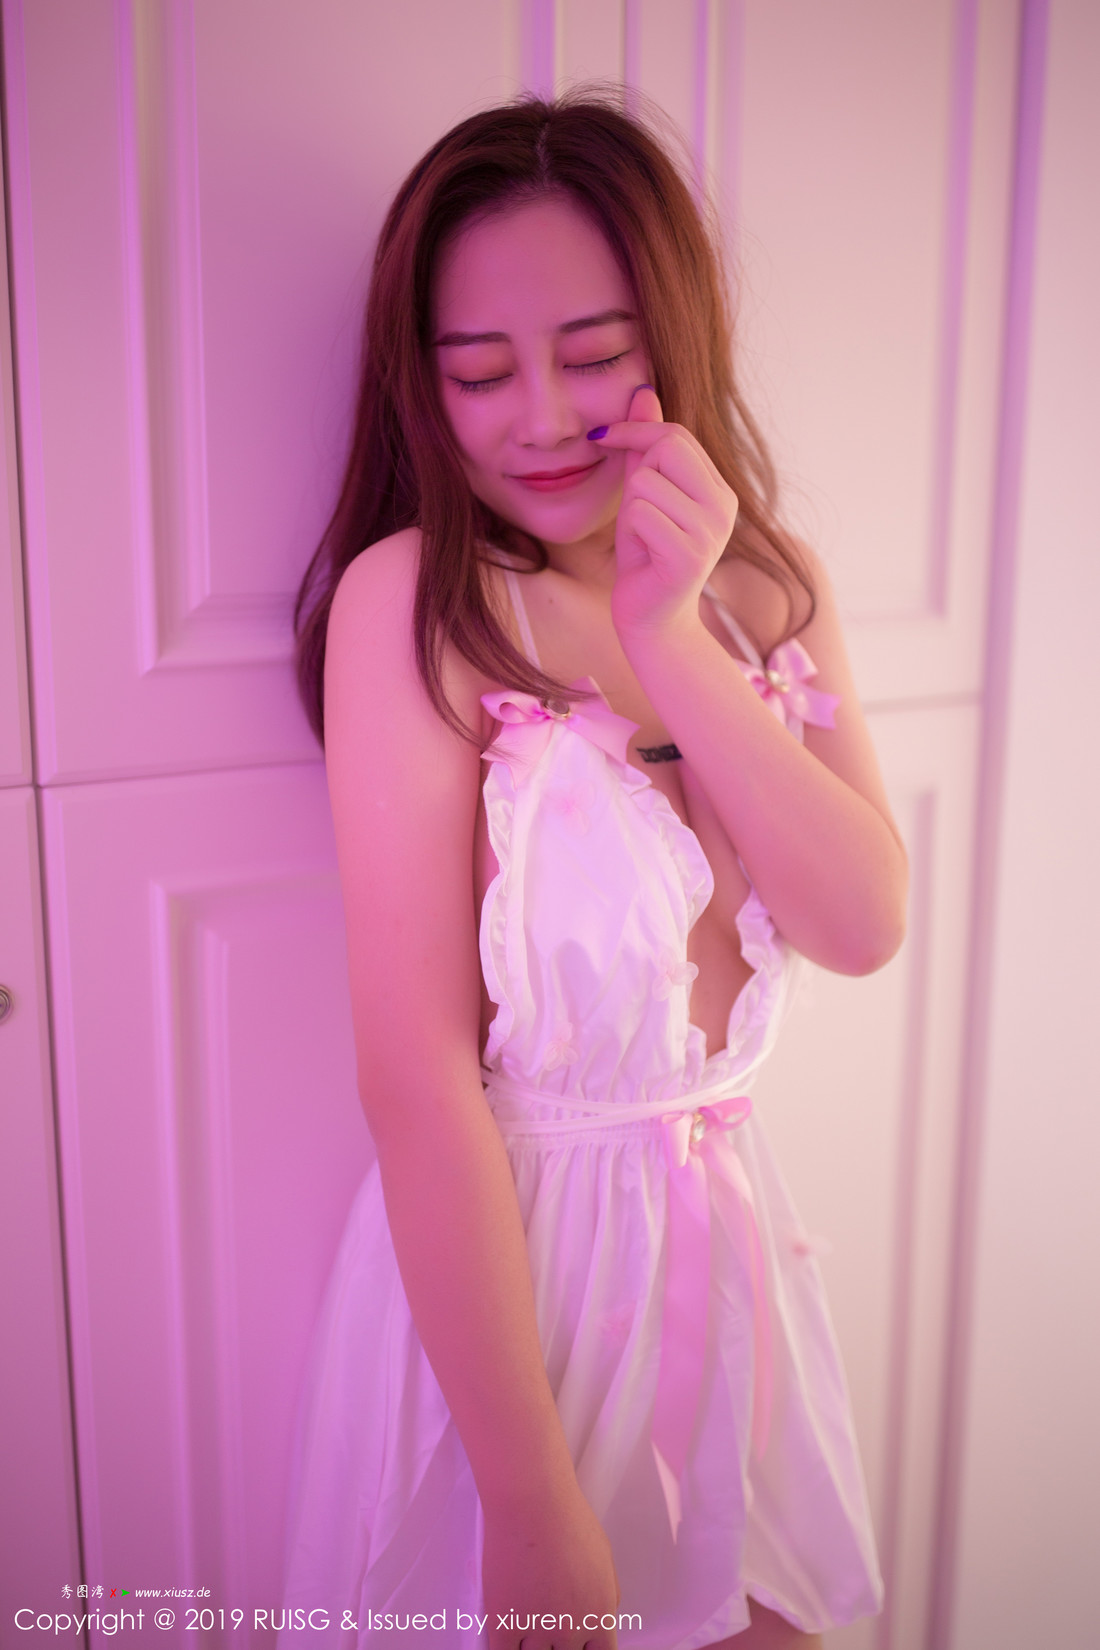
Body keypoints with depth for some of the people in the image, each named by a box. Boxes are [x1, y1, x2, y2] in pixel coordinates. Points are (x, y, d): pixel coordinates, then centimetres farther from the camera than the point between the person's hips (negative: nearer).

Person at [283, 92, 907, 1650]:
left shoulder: (765, 582, 0)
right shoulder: (411, 600, -18)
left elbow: (865, 923, -11)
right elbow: (417, 1077, -21)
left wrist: (673, 638, -22)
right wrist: (536, 1510, -19)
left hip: (729, 1229, 5)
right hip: (501, 1251, -5)